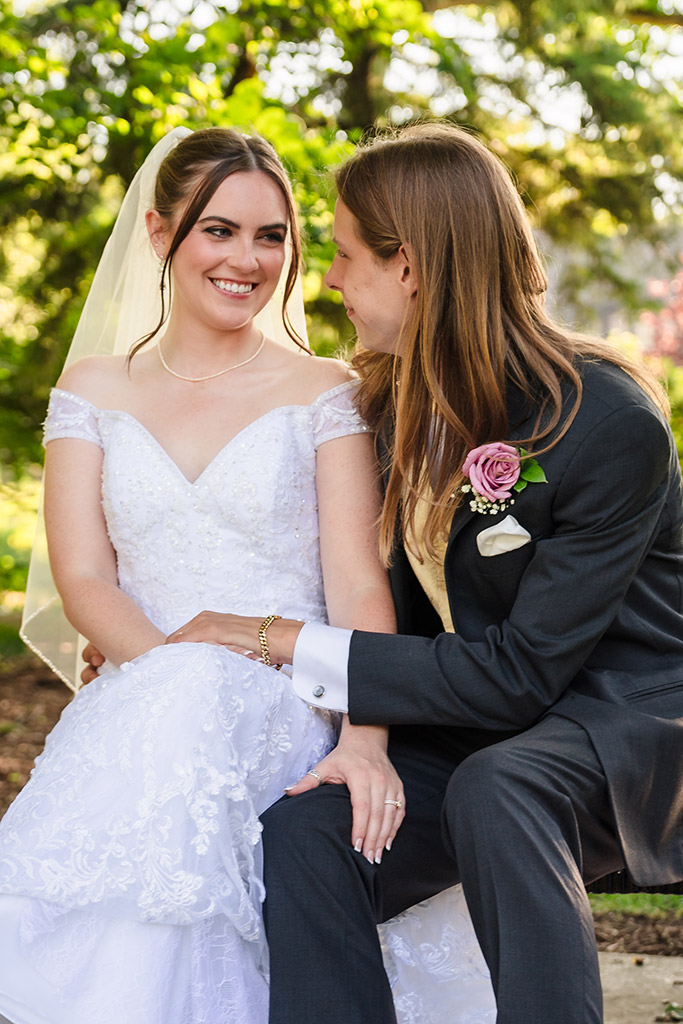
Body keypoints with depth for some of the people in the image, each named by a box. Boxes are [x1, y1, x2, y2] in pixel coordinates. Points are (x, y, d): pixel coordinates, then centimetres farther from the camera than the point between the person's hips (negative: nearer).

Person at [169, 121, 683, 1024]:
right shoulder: (395, 400, 0)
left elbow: (520, 672, -22)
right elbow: (400, 605, 13)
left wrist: (292, 643, -21)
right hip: (473, 726, 6)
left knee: (493, 789, -37)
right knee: (304, 823, -22)